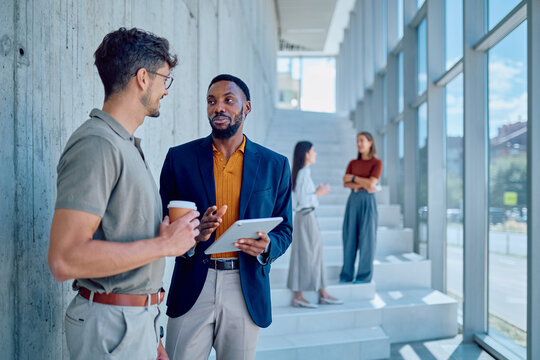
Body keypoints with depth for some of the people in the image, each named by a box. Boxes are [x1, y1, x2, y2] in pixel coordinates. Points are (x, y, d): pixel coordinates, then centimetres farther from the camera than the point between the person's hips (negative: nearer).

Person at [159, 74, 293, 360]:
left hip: (246, 290, 1)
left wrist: (267, 246, -14)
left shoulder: (275, 165, 5)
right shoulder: (179, 158, 3)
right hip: (192, 288, 0)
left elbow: (284, 229, 8)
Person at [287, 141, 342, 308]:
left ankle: (323, 294, 18)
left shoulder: (302, 173, 13)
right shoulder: (304, 173, -16)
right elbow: (301, 200, -22)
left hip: (306, 216, 10)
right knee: (305, 255, -4)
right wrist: (317, 194, -10)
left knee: (315, 254, 12)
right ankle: (297, 297, 4)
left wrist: (317, 192, 14)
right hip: (305, 217, -10)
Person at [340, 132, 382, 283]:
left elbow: (372, 183, -14)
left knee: (366, 237, -2)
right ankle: (347, 273, 12)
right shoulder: (352, 163, 12)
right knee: (350, 236, 3)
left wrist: (353, 177, -6)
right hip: (353, 201, 4)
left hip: (368, 202, -4)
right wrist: (362, 185, -15)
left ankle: (365, 275, 7)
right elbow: (345, 183, 0)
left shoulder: (377, 163, -1)